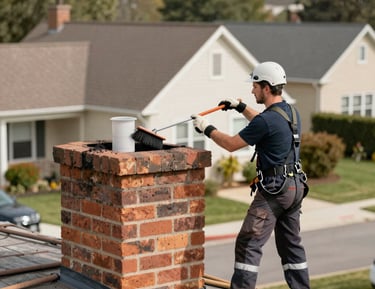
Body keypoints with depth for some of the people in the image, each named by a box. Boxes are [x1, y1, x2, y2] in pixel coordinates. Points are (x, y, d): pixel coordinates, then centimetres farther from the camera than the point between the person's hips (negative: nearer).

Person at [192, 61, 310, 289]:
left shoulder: (266, 120, -19)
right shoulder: (293, 113, 8)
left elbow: (231, 144, -10)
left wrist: (207, 128, 5)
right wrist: (240, 107, 35)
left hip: (274, 189, -9)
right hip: (296, 186, 9)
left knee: (249, 244, -6)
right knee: (291, 243, 17)